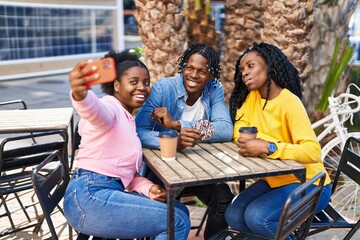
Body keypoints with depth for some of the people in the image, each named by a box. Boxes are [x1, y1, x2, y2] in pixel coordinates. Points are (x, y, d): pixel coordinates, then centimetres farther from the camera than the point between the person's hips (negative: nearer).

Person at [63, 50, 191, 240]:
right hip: (90, 196, -9)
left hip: (110, 193, 9)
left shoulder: (128, 120, 20)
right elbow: (95, 110, -35)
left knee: (180, 211, 14)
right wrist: (79, 94, -57)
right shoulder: (110, 106, -8)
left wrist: (148, 188, -1)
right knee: (178, 222, -12)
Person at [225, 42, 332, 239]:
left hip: (308, 185, -6)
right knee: (233, 216, -10)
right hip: (275, 180, 7)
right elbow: (239, 131, -6)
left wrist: (267, 147, -39)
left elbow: (313, 151, -30)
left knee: (256, 216, -26)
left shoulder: (289, 102, -22)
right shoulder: (252, 97, 0)